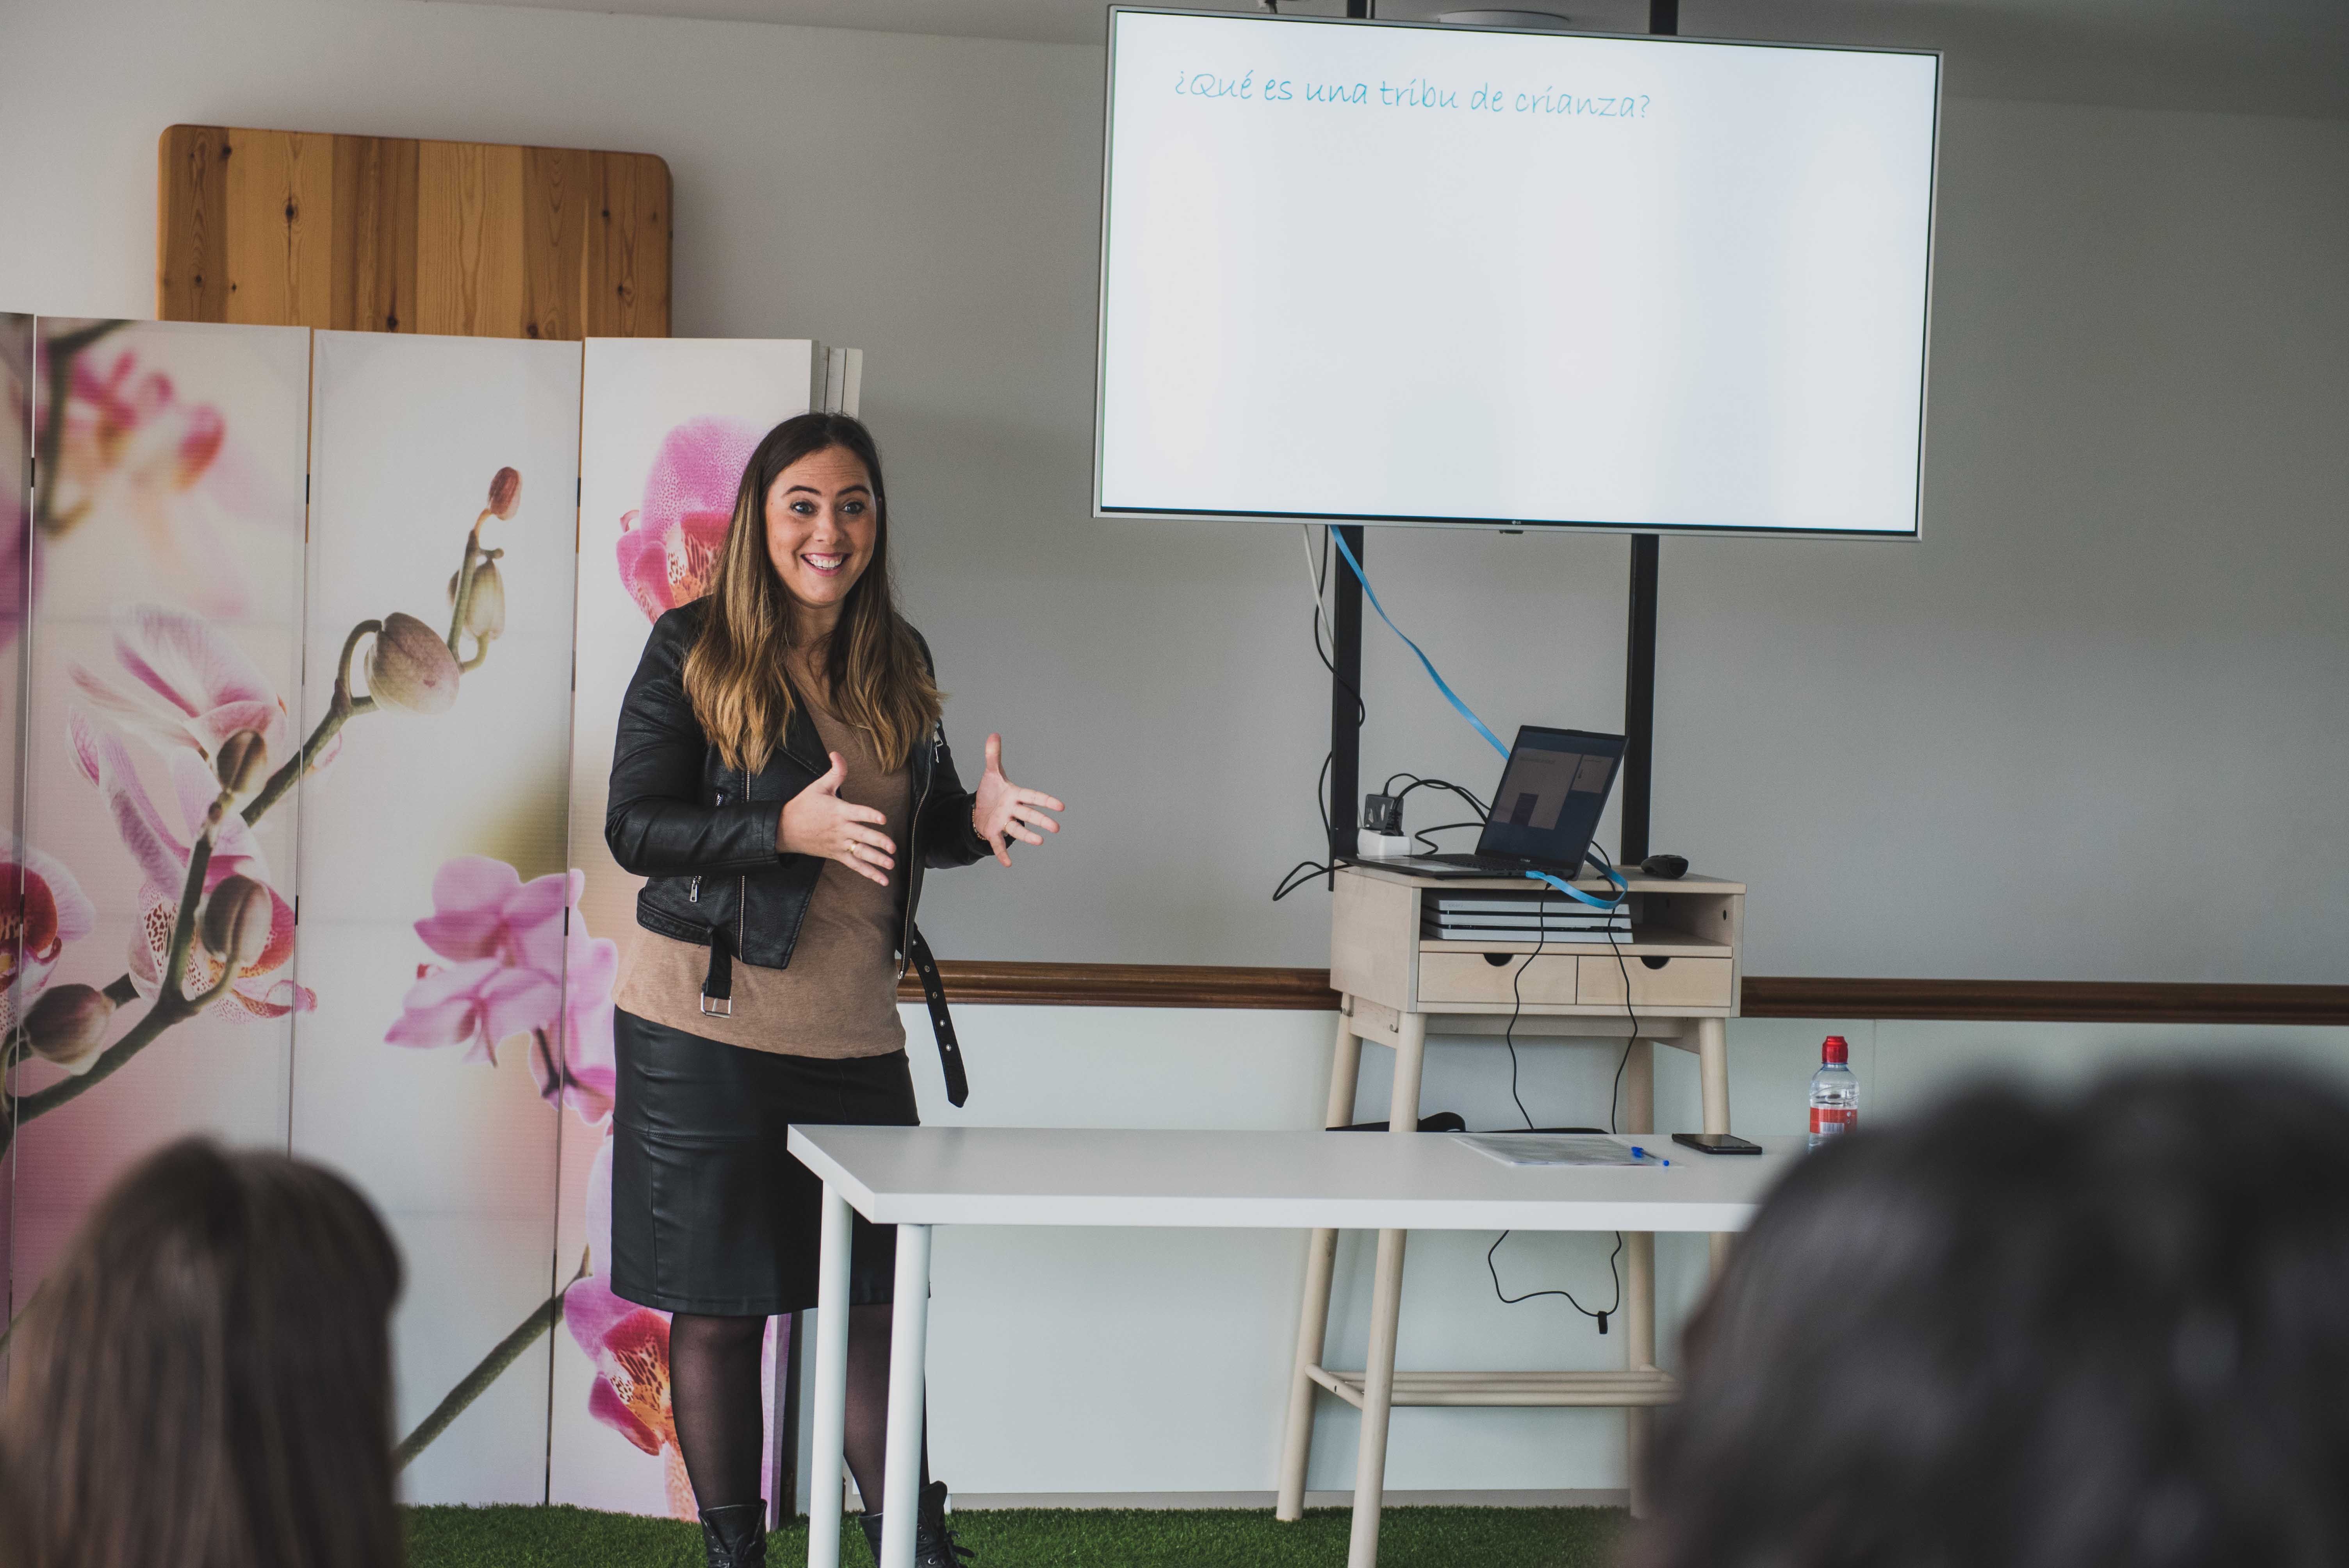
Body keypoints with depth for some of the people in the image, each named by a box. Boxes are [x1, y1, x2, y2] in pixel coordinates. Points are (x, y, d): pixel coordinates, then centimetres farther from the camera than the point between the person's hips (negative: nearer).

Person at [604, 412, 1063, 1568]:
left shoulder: (899, 663, 9)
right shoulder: (694, 650, -6)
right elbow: (633, 826, -11)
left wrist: (974, 818, -5)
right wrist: (787, 830, -24)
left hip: (854, 1034, 4)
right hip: (708, 1027, -4)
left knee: (874, 1297, 6)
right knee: (718, 1304, 5)